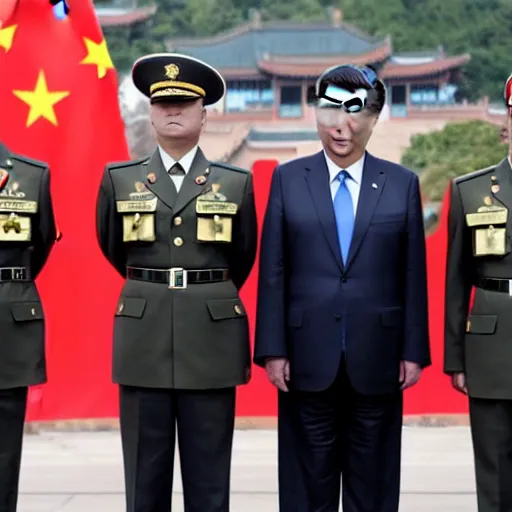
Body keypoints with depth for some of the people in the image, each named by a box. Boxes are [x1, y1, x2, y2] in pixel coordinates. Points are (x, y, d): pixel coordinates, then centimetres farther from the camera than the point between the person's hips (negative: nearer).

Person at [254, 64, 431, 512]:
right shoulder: (288, 179, 3)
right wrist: (272, 350, -4)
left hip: (376, 358, 0)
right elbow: (273, 272, 1)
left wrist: (414, 351, 1)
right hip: (308, 358, 0)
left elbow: (413, 275, 3)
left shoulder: (402, 184, 4)